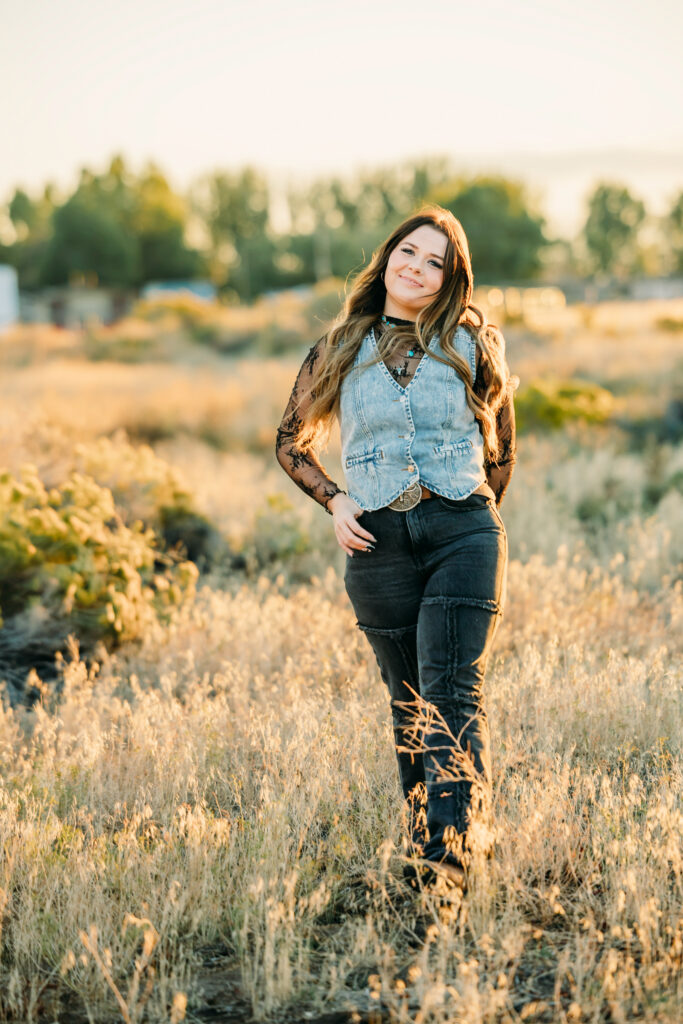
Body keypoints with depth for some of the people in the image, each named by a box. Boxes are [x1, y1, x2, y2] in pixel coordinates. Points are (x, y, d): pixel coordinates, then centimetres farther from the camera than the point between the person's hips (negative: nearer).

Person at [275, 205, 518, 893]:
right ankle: (447, 827, 24)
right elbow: (291, 443, 18)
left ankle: (449, 849, -21)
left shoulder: (471, 343, 6)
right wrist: (334, 502, 4)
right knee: (409, 702, 10)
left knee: (453, 692, -14)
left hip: (463, 531, -2)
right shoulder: (341, 351, 8)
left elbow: (501, 444, 19)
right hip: (378, 544, 2)